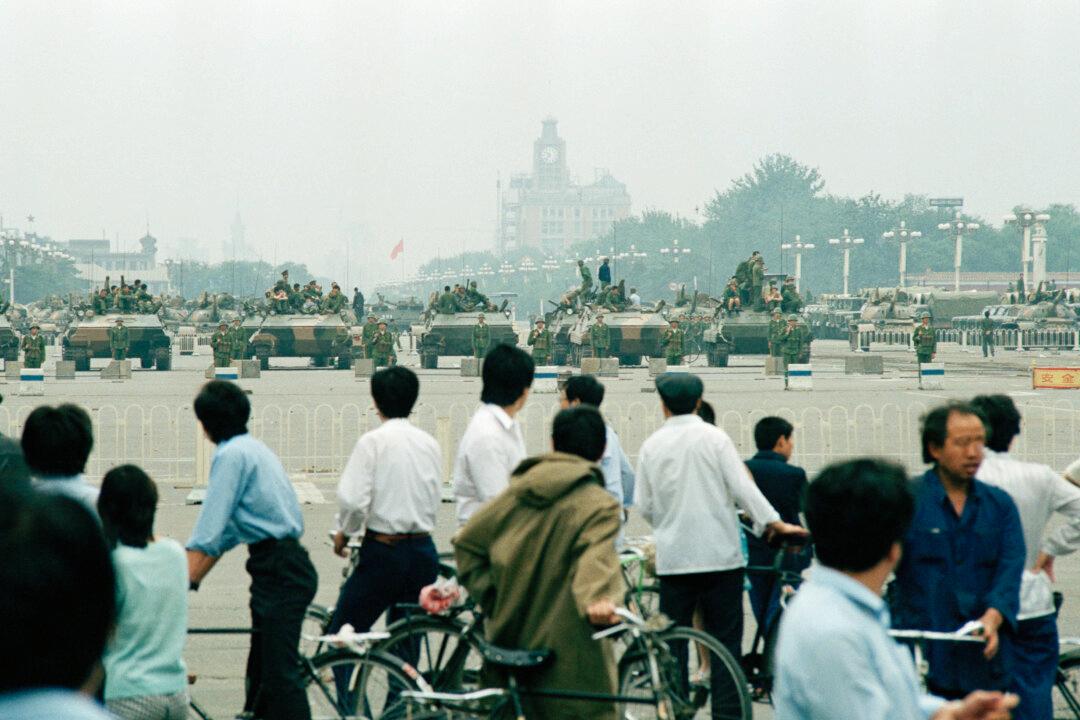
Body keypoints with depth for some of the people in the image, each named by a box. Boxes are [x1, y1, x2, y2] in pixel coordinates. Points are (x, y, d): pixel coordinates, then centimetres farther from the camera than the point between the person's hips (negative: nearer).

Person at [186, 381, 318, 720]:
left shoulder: (232, 455, -10)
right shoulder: (252, 448, 19)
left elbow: (207, 534, -15)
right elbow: (226, 532, 22)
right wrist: (191, 577, 20)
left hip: (279, 573, -10)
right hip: (285, 567, 10)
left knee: (280, 674, -13)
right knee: (261, 675, 15)